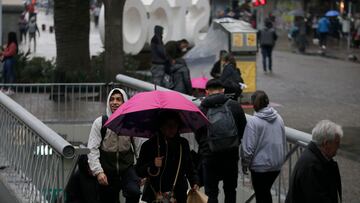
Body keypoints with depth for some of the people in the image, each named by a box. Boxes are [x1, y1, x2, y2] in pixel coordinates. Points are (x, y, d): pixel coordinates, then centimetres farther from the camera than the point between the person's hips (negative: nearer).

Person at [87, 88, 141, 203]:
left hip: (127, 167, -1)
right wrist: (98, 171, -16)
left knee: (134, 192, -26)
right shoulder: (100, 123, -4)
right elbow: (92, 149, -5)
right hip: (107, 170, 1)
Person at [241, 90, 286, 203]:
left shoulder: (253, 121, -18)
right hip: (277, 164, 6)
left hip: (260, 165, -6)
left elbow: (248, 147, -16)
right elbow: (284, 142, 11)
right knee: (266, 192, 22)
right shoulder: (278, 119, 1)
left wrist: (245, 164, -3)